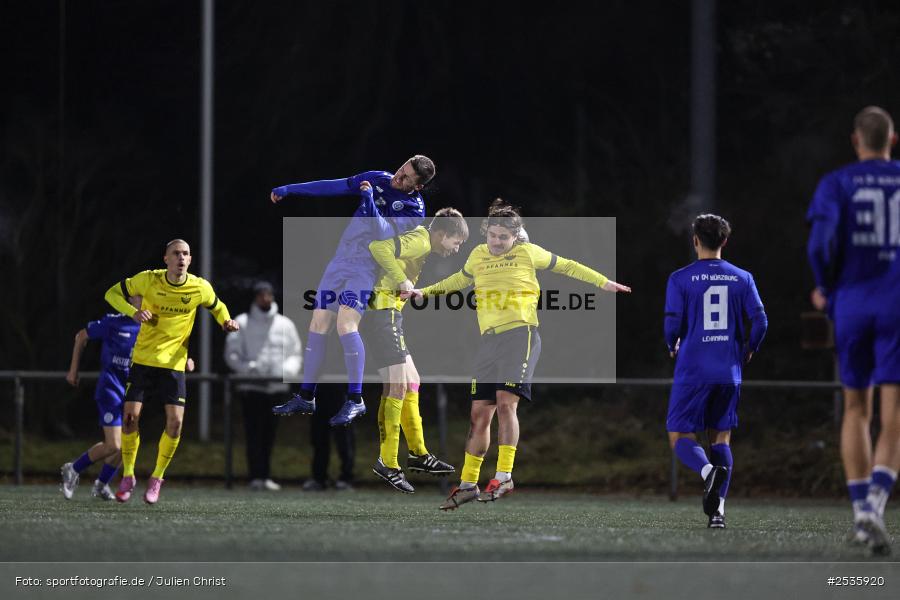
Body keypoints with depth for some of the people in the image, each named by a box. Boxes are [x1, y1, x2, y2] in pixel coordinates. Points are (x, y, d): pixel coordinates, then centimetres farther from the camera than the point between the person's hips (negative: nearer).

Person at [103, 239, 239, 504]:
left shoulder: (200, 288, -5)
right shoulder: (148, 280, -10)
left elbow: (217, 307, 17)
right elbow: (113, 293, 0)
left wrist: (226, 321, -6)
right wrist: (133, 313, -18)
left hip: (174, 363, 1)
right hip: (143, 360, -1)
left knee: (175, 422, -10)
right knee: (130, 415, -8)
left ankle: (157, 478, 10)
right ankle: (128, 476, 11)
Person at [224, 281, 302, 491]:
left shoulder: (285, 324, 13)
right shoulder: (242, 323, 4)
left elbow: (295, 354, 14)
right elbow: (232, 354, 0)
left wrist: (288, 369, -7)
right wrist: (248, 367, -17)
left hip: (277, 387, 3)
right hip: (251, 387, -3)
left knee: (269, 433, 6)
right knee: (254, 432, -10)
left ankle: (265, 476, 12)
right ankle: (256, 477, -14)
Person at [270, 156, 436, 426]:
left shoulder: (414, 209, -9)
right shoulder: (378, 179, 7)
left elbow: (384, 234, -20)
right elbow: (332, 187, 14)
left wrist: (370, 201, -25)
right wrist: (289, 189, 17)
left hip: (365, 267, -6)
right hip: (339, 260, 6)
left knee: (346, 324, -24)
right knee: (318, 325, 3)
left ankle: (355, 400, -19)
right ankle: (306, 398, 11)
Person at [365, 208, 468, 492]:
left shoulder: (424, 249, 22)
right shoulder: (420, 241, -10)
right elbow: (379, 247, -24)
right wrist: (401, 280, -24)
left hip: (389, 316, 11)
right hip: (383, 311, -11)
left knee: (412, 383, 17)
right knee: (397, 386, -13)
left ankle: (418, 453, 25)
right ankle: (387, 463, -14)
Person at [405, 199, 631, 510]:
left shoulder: (528, 252, 3)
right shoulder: (478, 256, 16)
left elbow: (567, 266, 14)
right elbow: (460, 280, 37)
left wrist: (603, 282, 13)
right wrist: (426, 291, 36)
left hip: (520, 333, -5)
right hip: (489, 340, 5)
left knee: (505, 400, -20)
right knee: (480, 413, 5)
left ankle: (504, 477, -19)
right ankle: (468, 484, 12)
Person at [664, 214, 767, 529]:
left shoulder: (680, 279, -3)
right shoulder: (742, 278, 4)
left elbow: (673, 324, -9)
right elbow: (760, 321, -2)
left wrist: (673, 347, 13)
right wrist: (748, 350, 16)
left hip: (692, 370, -3)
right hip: (729, 372, 3)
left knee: (680, 437, 4)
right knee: (721, 438, 13)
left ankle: (709, 470, -28)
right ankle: (718, 509, 1)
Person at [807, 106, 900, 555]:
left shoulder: (837, 184, 1)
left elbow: (822, 242, -12)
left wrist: (825, 289, 5)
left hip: (852, 303, 1)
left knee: (856, 409, 15)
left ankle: (861, 511, 11)